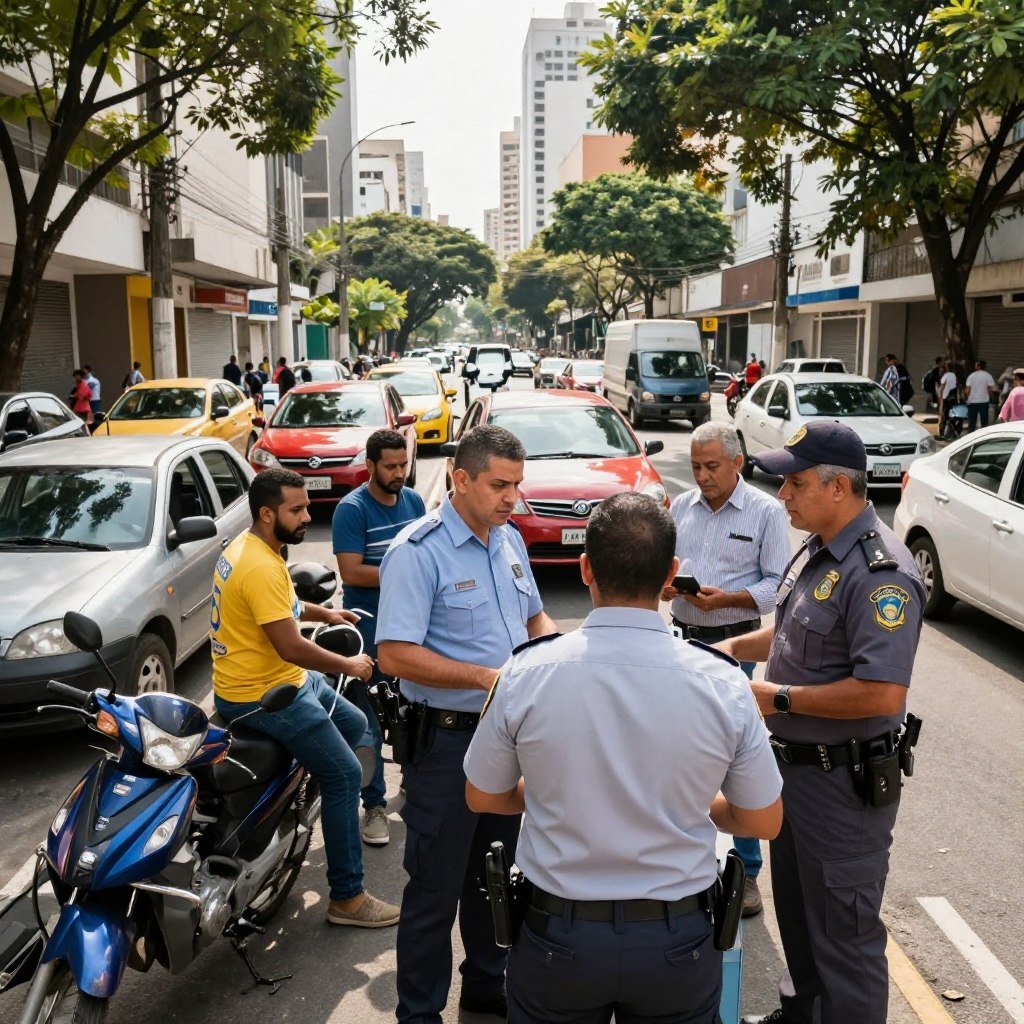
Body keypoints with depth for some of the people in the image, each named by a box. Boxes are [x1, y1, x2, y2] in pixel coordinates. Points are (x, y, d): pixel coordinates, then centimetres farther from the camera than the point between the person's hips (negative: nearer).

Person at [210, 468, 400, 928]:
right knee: (345, 774, -10)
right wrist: (348, 665, -13)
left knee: (354, 724, 21)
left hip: (284, 679, 10)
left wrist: (323, 613, 16)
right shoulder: (261, 567, -25)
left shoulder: (247, 546, 7)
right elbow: (290, 647, -26)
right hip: (260, 696, -10)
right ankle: (347, 898, -3)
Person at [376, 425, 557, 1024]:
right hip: (447, 742, -7)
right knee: (437, 887, 7)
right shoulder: (419, 551, -18)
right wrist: (487, 676, -26)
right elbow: (395, 655, -24)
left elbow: (534, 615, 19)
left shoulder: (510, 539, 6)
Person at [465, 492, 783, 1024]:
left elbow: (482, 797, 0)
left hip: (558, 940, 0)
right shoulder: (723, 683, -16)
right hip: (678, 941, 1)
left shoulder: (525, 673, -16)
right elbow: (763, 821, -2)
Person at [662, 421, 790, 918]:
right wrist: (664, 585, -7)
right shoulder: (681, 507, 9)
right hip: (683, 639, 5)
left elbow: (777, 584, -7)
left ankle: (746, 871, 15)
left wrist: (726, 597, -20)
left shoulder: (766, 512, -5)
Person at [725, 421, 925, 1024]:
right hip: (795, 765, 10)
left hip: (844, 780, -10)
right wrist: (736, 647, 7)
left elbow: (883, 693, -31)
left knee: (843, 930, 7)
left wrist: (781, 698, -23)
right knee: (797, 909, 26)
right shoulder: (818, 550, 5)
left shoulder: (881, 573, -26)